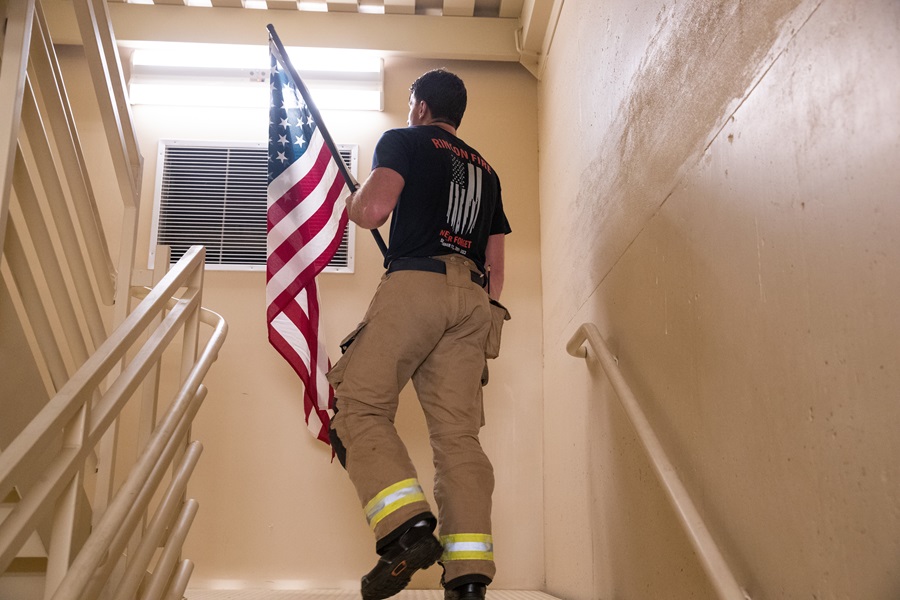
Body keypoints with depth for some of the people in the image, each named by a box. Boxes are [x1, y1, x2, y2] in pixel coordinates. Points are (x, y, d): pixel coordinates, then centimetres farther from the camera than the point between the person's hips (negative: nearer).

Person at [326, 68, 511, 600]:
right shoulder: (485, 169, 30)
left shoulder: (405, 141, 12)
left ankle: (408, 526, -23)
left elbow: (374, 210, -6)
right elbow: (496, 271, 26)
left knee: (360, 406, -5)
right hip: (473, 299, 6)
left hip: (415, 282, -6)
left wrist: (351, 202, 15)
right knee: (458, 431, -2)